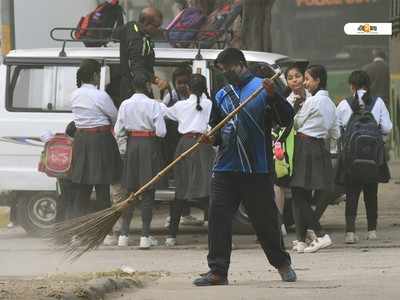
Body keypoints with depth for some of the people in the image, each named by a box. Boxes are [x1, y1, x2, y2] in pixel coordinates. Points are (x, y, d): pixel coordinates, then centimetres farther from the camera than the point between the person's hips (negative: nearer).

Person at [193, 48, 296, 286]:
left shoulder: (262, 87, 0)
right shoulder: (222, 95, 15)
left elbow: (287, 119, -7)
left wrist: (274, 97, -23)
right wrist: (210, 137, 0)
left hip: (257, 168, -4)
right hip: (226, 168, 4)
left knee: (265, 218, 5)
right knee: (218, 217, -5)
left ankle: (282, 262, 25)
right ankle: (218, 271, -3)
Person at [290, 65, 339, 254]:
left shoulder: (312, 101, -12)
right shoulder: (330, 104, 13)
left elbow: (297, 123, -2)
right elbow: (335, 134, 17)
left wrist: (296, 107, 13)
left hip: (305, 148, -8)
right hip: (320, 148, 8)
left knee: (298, 197, -6)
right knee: (304, 197, 11)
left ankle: (321, 236, -14)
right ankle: (301, 240, 9)